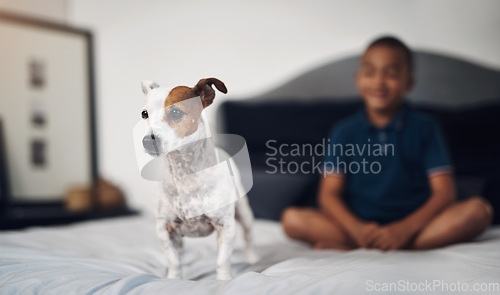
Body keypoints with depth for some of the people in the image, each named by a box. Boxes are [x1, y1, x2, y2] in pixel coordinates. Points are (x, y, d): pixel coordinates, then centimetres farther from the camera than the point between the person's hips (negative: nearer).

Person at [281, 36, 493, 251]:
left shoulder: (424, 127, 3)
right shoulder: (345, 132, 5)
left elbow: (444, 193, -4)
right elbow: (328, 194, -1)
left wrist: (405, 229, -20)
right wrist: (356, 228, -20)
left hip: (413, 223, 2)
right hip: (360, 224, -1)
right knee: (292, 219, -19)